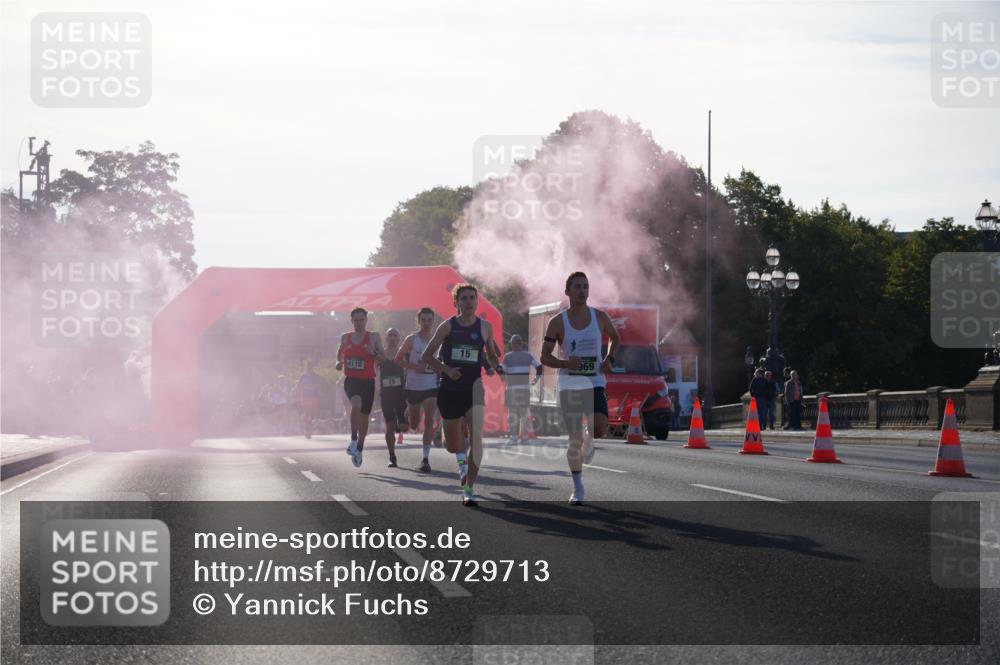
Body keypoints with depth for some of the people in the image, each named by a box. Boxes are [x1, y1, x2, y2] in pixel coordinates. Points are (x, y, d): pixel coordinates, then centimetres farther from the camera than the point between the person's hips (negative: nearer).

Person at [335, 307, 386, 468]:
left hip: (367, 382, 1)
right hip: (351, 380, -1)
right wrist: (339, 362, 3)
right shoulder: (345, 338, 7)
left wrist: (373, 353, -20)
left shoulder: (373, 337, 1)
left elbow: (384, 358, -1)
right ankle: (354, 439, -24)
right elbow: (340, 352, 24)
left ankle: (359, 449, 27)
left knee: (364, 417, 10)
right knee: (356, 404, -32)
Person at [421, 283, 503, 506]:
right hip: (449, 389, 0)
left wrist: (496, 366, -3)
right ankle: (461, 459, 48)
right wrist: (447, 369, -13)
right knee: (452, 445, 9)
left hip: (473, 388, 0)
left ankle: (468, 490, -14)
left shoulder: (485, 327, 5)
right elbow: (426, 356, 1)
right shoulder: (448, 326, -1)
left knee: (476, 436, -19)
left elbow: (491, 355, 19)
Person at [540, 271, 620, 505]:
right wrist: (565, 363, -20)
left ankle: (589, 441, 16)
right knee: (575, 438, -3)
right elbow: (545, 357, -1)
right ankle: (577, 489, 12)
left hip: (595, 383, 1)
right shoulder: (557, 322, -4)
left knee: (600, 428, -22)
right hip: (569, 385, -1)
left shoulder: (600, 317, 1)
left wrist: (609, 359, 2)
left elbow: (615, 338, 21)